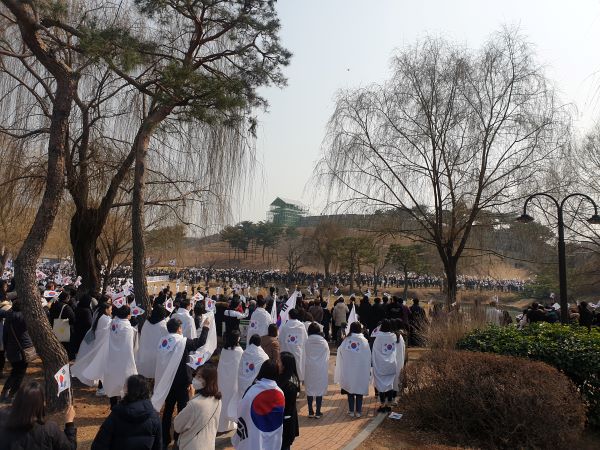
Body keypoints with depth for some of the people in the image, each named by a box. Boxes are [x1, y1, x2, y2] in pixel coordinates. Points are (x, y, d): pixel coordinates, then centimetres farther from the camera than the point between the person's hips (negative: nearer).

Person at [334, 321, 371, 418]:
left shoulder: (346, 340, -7)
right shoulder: (364, 341, -10)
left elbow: (340, 355, -4)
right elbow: (368, 357, -5)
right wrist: (368, 370, 5)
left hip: (348, 371, 1)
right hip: (361, 370, -1)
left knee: (350, 391, 14)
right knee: (360, 391, 12)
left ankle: (351, 411, 18)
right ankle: (358, 411, 15)